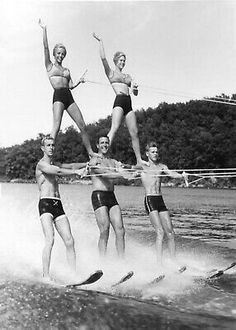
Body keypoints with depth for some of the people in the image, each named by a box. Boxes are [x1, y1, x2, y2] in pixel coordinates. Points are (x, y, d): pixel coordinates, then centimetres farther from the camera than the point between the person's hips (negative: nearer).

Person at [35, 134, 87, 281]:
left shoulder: (53, 164, 24)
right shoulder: (41, 164, -1)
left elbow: (70, 166, 30)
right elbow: (58, 171, -17)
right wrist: (76, 172, -24)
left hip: (58, 204, 7)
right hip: (45, 204, -7)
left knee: (69, 241, -6)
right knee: (50, 240, -21)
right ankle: (46, 276, -20)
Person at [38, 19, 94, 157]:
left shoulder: (67, 70, 24)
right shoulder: (50, 66, 12)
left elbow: (70, 86, 16)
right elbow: (46, 47, 2)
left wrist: (79, 81, -3)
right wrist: (44, 30, -1)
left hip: (69, 96, 5)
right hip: (58, 96, -5)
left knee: (83, 126, 1)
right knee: (56, 126, -21)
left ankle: (91, 153, 11)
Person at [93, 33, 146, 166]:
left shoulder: (127, 76, 26)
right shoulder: (111, 73, 12)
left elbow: (136, 93, 18)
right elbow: (103, 58, -4)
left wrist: (135, 88, -4)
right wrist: (100, 41, 0)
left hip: (128, 103, 6)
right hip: (119, 101, -6)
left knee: (134, 132, 4)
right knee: (114, 129, -24)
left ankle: (139, 159, 11)